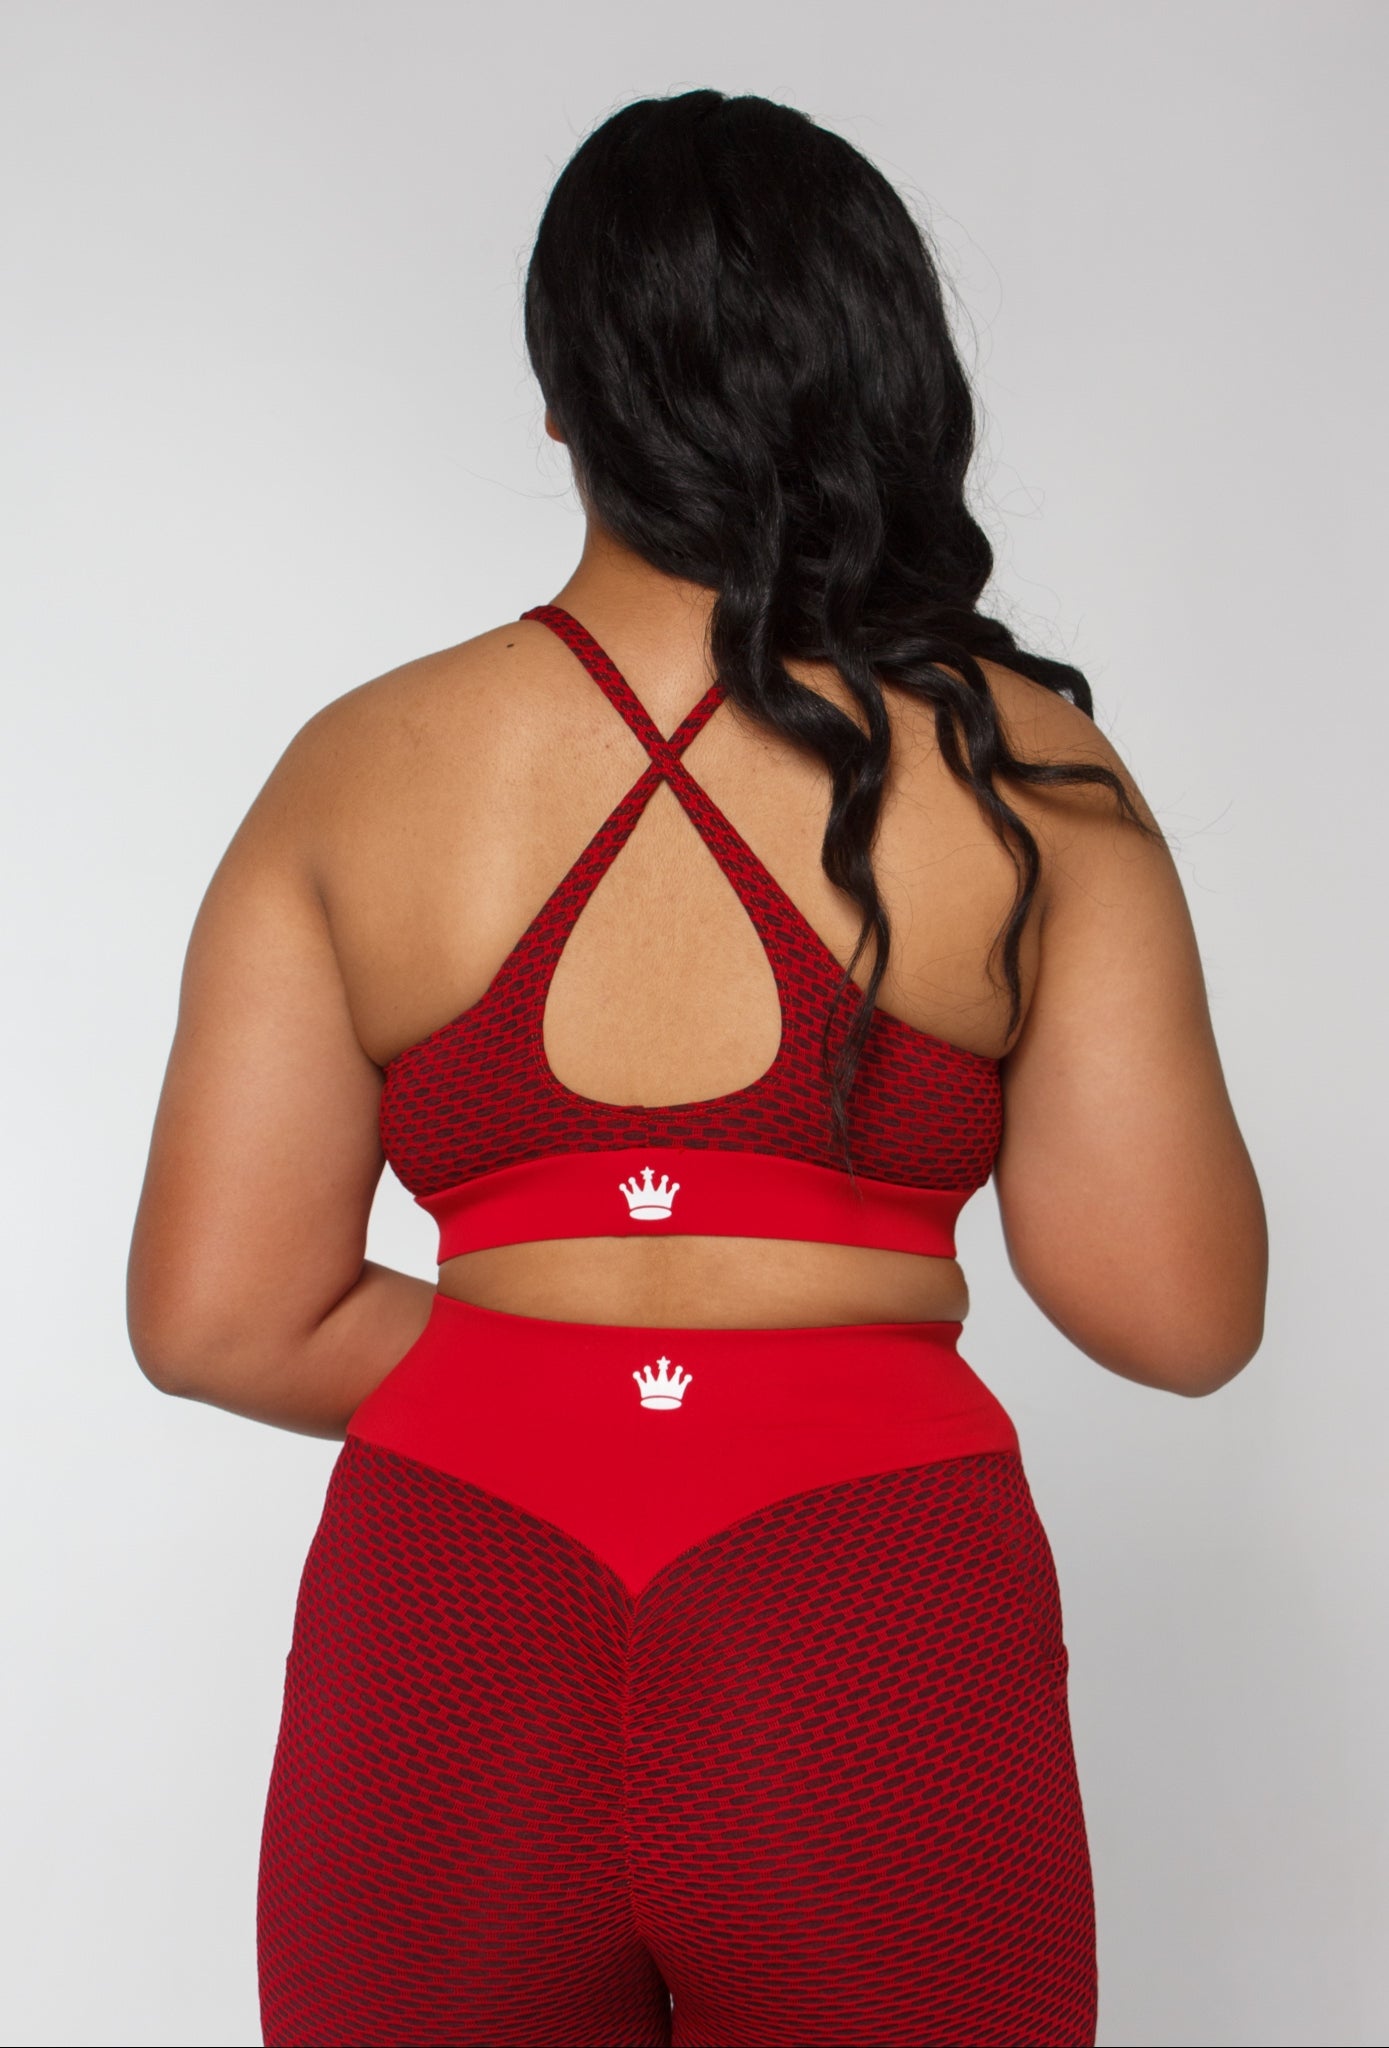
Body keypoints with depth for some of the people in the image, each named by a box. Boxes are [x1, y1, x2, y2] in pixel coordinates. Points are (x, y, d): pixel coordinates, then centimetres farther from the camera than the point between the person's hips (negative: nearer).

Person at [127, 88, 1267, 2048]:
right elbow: (1179, 1312, -4)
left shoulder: (358, 771, 0)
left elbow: (219, 1317, -1)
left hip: (446, 1654, 1)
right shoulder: (1020, 768, -3)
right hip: (877, 1657, 0)